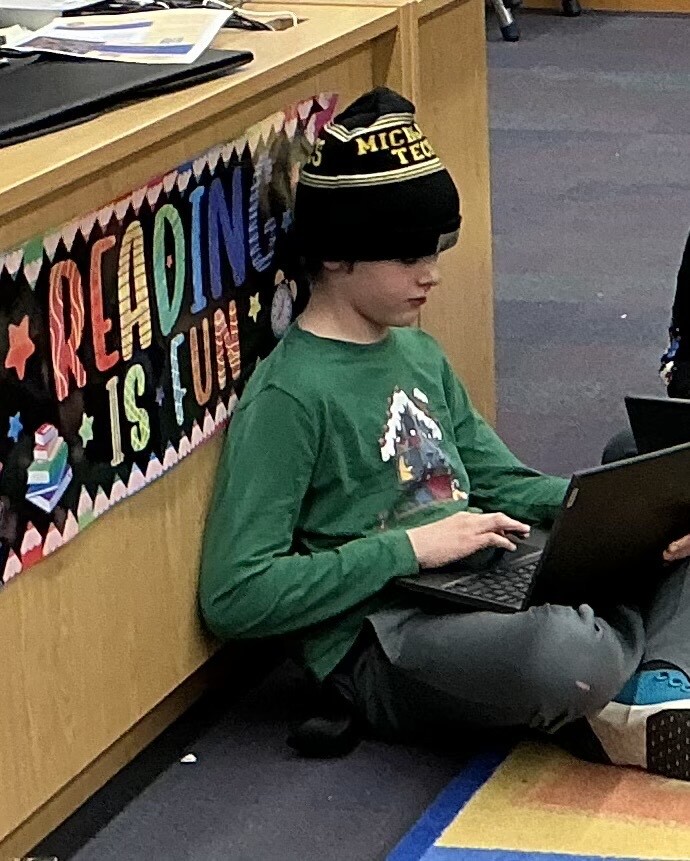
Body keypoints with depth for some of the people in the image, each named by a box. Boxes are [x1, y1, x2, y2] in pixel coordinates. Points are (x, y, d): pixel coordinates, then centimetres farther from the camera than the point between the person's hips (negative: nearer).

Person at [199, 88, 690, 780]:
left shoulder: (419, 353, 16)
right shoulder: (287, 396, -11)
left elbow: (499, 484, 21)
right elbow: (233, 598, -17)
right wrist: (409, 547, -18)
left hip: (486, 591, 10)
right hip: (378, 641, -9)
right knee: (568, 653, -40)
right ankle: (623, 634, -4)